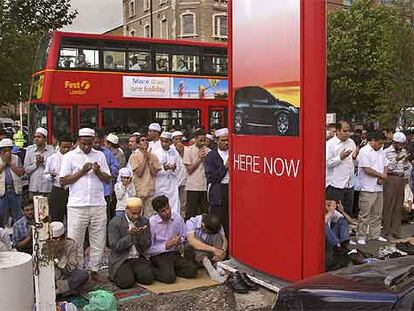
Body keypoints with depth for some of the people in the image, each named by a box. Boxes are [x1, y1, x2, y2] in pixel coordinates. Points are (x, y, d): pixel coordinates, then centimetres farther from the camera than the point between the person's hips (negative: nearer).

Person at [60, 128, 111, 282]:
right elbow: (63, 181, -3)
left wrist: (98, 171, -9)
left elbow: (107, 179, 11)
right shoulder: (69, 156, 2)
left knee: (98, 240, 6)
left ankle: (94, 270, 18)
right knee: (75, 241, 2)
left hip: (98, 205, 3)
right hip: (77, 206, -3)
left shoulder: (99, 155, 11)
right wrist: (82, 172, -12)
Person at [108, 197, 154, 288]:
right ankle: (115, 275, 9)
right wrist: (130, 235, -25)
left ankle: (132, 274, 11)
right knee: (126, 282, -25)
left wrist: (139, 235, -21)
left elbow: (147, 246, -1)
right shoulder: (115, 222, -9)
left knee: (148, 278, -20)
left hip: (139, 258, 4)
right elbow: (115, 246, -14)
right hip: (121, 260, -3)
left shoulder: (144, 221, 3)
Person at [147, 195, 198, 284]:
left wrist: (180, 240, -9)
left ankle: (169, 270, 1)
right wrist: (165, 246, -20)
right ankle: (151, 270, -2)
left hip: (175, 254, 5)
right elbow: (148, 249, -11)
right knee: (169, 277, -30)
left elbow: (184, 237, 15)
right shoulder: (151, 223, -12)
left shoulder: (178, 218, 0)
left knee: (192, 270, -19)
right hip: (158, 256, -5)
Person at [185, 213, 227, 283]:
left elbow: (224, 240, -15)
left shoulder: (216, 225, -8)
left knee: (218, 236, -21)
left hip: (208, 253, 3)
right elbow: (191, 241, -38)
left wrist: (223, 251, -37)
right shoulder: (191, 222, -23)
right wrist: (213, 249, -45)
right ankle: (211, 270, -47)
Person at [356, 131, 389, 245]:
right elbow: (367, 169, -18)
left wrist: (382, 178, -2)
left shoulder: (381, 151, 14)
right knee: (364, 214, -3)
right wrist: (381, 175, -7)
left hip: (379, 188, 8)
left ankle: (375, 234, 24)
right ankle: (361, 237, 4)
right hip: (368, 188, -8)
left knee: (377, 214, 14)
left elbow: (386, 165, 16)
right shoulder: (364, 151, -12)